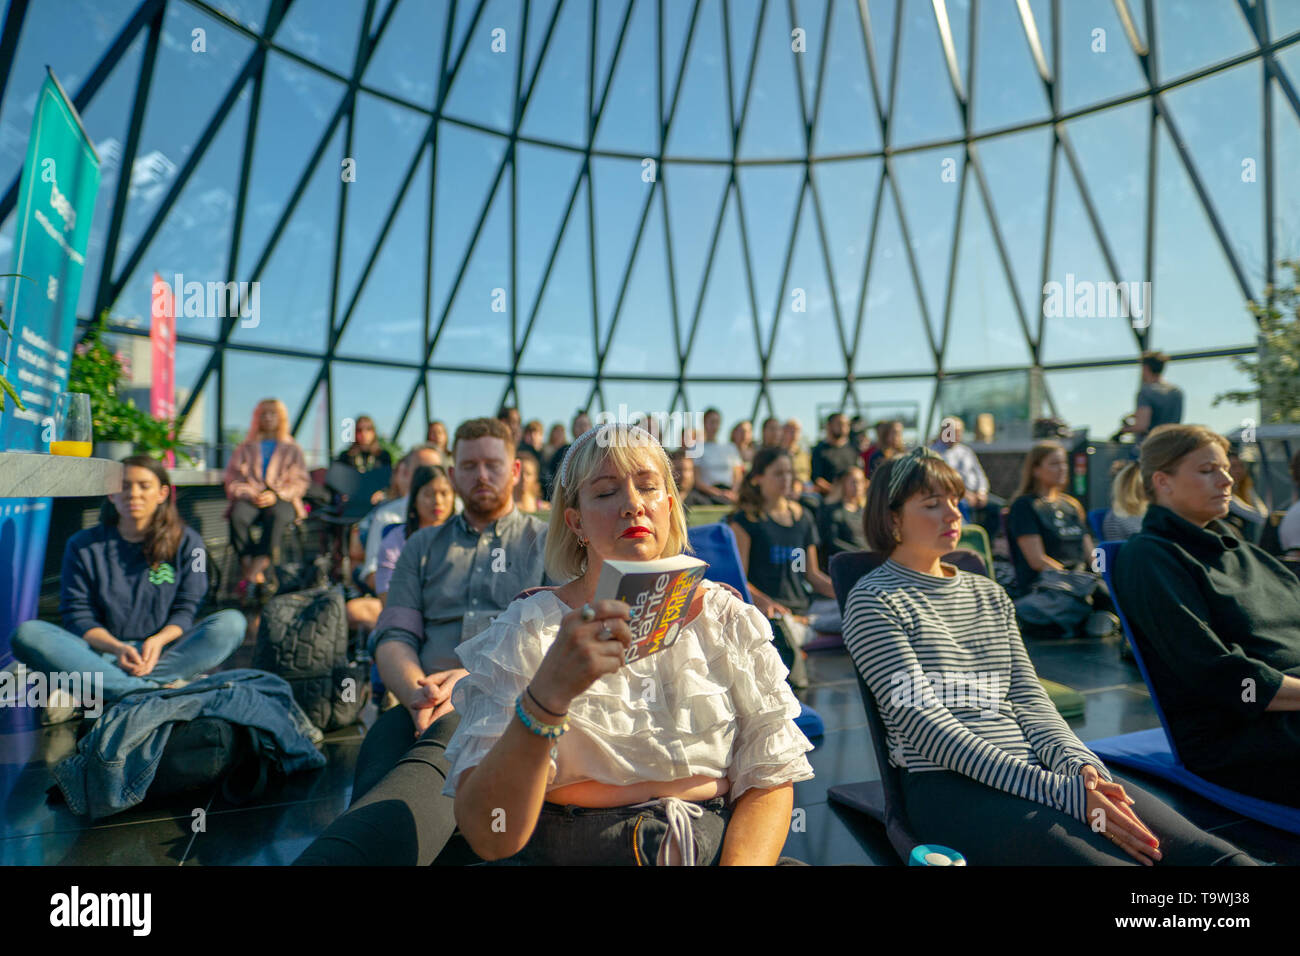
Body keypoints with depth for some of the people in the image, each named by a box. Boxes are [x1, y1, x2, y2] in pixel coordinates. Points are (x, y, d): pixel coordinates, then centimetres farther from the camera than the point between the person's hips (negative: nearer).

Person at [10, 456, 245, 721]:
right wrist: (117, 647, -19)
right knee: (27, 633, -24)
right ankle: (153, 689, -38)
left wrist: (158, 640, -20)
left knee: (231, 623, -26)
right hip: (101, 652, 1)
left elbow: (186, 609, 1)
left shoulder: (186, 541, 5)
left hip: (164, 652, 0)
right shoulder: (84, 545, 6)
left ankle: (87, 694, -33)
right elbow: (78, 615, 0)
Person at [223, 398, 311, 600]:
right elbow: (233, 479, 15)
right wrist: (249, 494, -7)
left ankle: (251, 572, -46)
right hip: (250, 499, 2)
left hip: (282, 500, -2)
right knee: (238, 516, -34)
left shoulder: (292, 449, 21)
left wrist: (276, 495, -10)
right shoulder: (245, 448, 25)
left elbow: (300, 482, 9)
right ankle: (260, 577, -39)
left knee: (277, 515, -38)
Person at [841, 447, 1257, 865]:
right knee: (1115, 859, -29)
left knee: (1214, 854, -17)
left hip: (1037, 765, 6)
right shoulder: (873, 601, -3)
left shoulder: (989, 594, 19)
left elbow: (1029, 700, 13)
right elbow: (928, 726, -11)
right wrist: (1057, 790, -17)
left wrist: (1080, 766, -8)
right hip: (949, 784, -5)